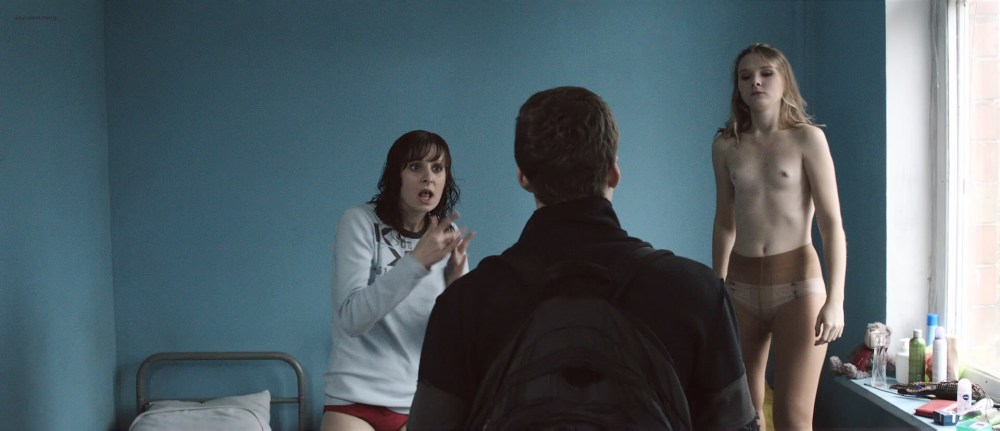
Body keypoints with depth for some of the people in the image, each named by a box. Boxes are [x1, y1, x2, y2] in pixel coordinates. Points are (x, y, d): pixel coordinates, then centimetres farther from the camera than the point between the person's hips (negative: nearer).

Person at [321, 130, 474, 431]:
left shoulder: (449, 239, 4)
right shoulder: (360, 222, -7)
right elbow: (352, 318, -18)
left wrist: (457, 282, -18)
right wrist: (417, 260, -26)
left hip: (421, 402, 3)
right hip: (356, 398, -3)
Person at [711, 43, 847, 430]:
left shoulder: (807, 138, -5)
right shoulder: (725, 145, 6)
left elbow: (832, 225, -8)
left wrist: (835, 300, -15)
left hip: (797, 282, -4)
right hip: (742, 285, 4)